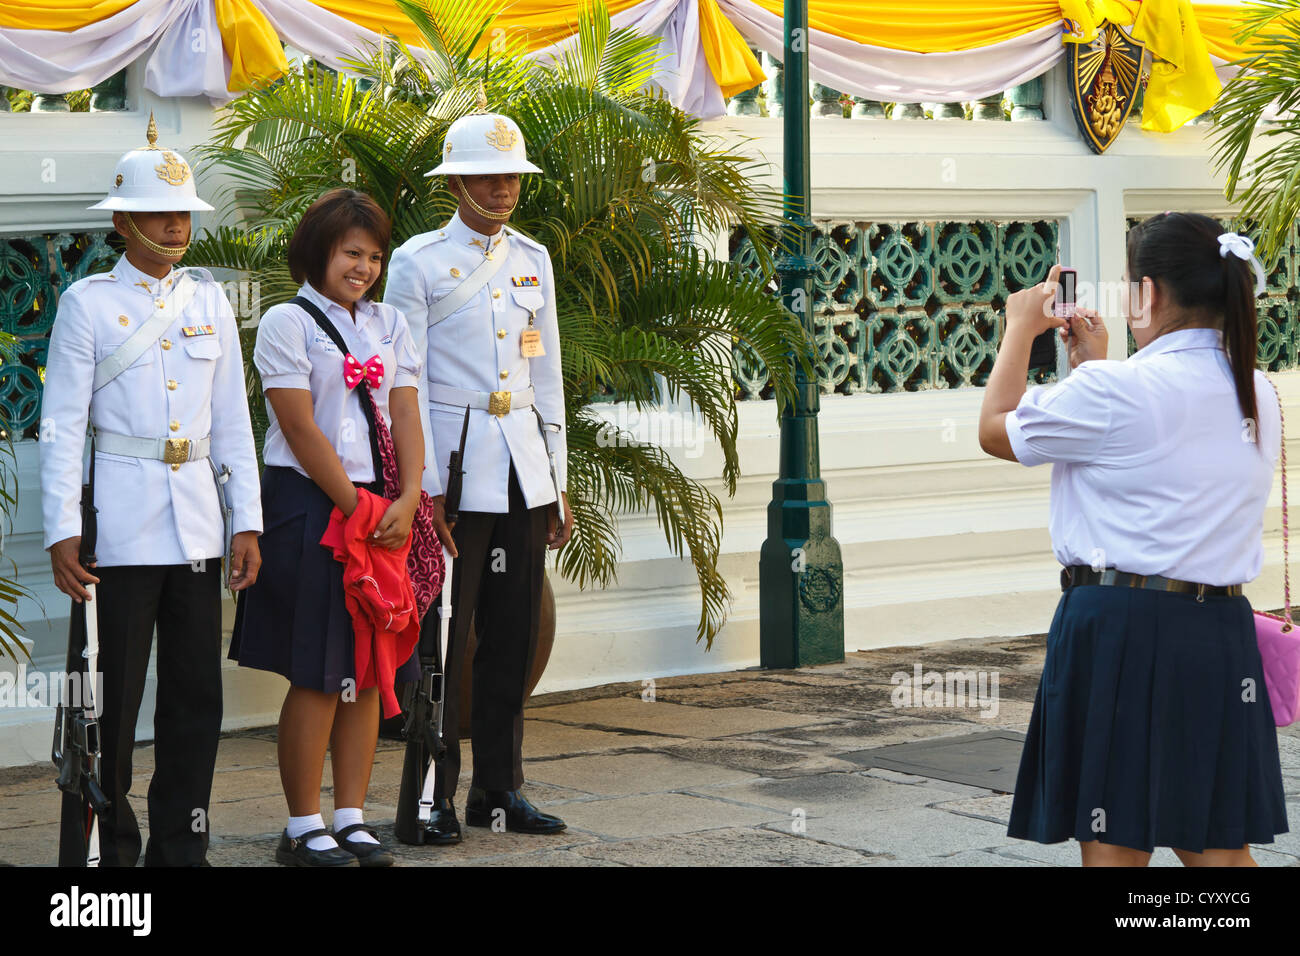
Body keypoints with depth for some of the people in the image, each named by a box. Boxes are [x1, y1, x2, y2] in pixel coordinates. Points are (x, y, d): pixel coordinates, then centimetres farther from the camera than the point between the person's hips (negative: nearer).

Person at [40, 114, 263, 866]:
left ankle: (181, 844, 15)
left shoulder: (210, 301, 12)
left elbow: (233, 421, 14)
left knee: (198, 692, 5)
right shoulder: (89, 302, 0)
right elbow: (62, 424, -3)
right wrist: (63, 531, -10)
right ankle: (109, 846, 9)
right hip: (122, 523, -4)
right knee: (114, 694, -2)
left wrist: (247, 521, 8)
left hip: (197, 521, 4)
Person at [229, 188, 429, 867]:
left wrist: (406, 499, -11)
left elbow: (405, 416, 5)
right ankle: (303, 829, 3)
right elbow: (302, 430, -11)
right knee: (318, 674, -5)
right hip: (309, 506, -6)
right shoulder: (288, 323, -4)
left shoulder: (388, 324, 14)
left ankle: (352, 818, 14)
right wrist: (357, 509, -13)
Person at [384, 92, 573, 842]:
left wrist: (557, 485, 12)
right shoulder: (418, 263, -3)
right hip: (452, 469, -5)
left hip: (523, 470, 5)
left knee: (514, 635, 7)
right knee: (442, 638, -3)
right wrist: (422, 492, -11)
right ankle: (434, 794, 5)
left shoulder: (533, 260, 12)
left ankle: (499, 788, 16)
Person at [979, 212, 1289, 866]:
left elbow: (996, 431, 1)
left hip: (1123, 627, -6)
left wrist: (1021, 330, 15)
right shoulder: (1257, 395, 8)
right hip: (1221, 632, 7)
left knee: (1114, 846, 0)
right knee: (1220, 848, 12)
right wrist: (1097, 364, 32)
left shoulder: (1116, 394, -14)